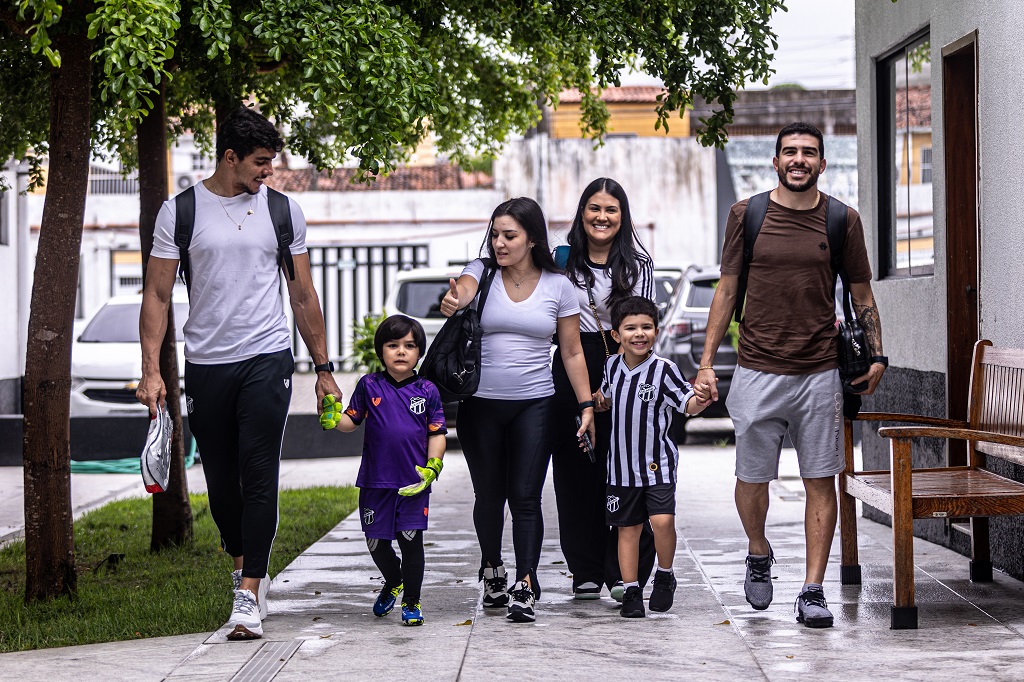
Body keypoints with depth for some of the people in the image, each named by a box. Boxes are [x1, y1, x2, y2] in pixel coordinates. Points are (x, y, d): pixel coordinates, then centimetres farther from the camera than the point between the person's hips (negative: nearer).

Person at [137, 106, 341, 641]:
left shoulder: (282, 210, 6)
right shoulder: (180, 211, 1)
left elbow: (303, 295, 12)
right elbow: (157, 295, 1)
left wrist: (323, 367, 10)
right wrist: (151, 370, -8)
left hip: (267, 359, 0)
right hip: (205, 364, 1)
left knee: (259, 474, -11)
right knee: (221, 481, 8)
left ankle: (249, 595, -10)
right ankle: (243, 563, 33)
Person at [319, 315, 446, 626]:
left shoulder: (427, 391, 3)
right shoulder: (369, 386, 4)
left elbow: (437, 434, 4)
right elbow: (351, 422, 7)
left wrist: (431, 468, -6)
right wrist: (333, 417, -14)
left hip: (414, 483, -1)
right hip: (376, 481, 1)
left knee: (411, 539, -4)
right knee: (376, 542, 9)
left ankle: (411, 601, 11)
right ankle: (392, 583, 38)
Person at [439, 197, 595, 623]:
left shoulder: (557, 286, 2)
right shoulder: (482, 272, 1)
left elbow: (572, 352, 5)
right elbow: (463, 291, -23)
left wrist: (586, 405, -1)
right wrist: (452, 301, -48)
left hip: (534, 404, -1)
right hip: (480, 404, 1)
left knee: (525, 496, -7)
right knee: (489, 494, 9)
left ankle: (525, 588, -8)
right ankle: (492, 573, 30)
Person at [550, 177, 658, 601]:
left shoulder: (638, 264, 5)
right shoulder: (563, 261, 10)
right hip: (571, 370, 2)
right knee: (575, 471, 3)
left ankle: (623, 573, -1)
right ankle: (586, 573, 11)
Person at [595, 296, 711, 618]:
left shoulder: (664, 369, -12)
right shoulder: (612, 366, 3)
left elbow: (688, 404, -19)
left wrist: (700, 400, -40)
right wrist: (597, 402, 3)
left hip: (658, 463, -4)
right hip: (621, 464, 4)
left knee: (663, 520, -18)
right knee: (628, 528, 9)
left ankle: (665, 576, 7)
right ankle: (631, 591, 18)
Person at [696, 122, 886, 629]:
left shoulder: (843, 221, 4)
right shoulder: (747, 216, 3)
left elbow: (861, 295, 13)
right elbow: (727, 289, 8)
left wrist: (876, 356, 2)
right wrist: (707, 362, 4)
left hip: (820, 373, 0)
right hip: (758, 372, 0)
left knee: (821, 481, -1)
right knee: (751, 477, 4)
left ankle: (813, 591, 4)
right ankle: (758, 554, 33)